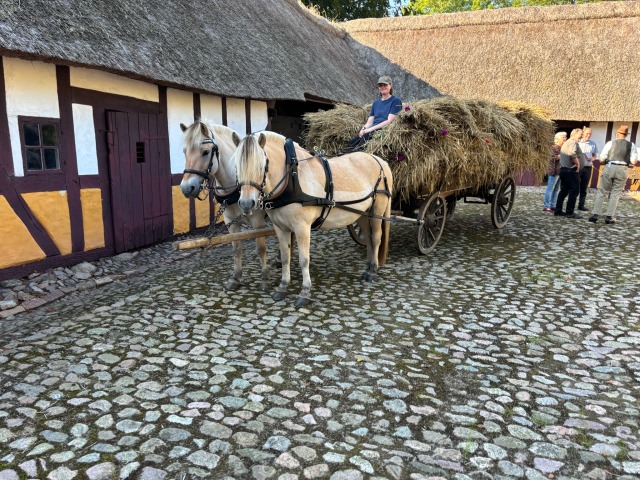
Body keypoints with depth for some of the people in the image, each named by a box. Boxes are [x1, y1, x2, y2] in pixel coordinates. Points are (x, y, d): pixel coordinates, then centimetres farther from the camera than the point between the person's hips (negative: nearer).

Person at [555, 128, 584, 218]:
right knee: (574, 191, -5)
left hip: (563, 169, 10)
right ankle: (570, 212, -6)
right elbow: (572, 153, -28)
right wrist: (578, 164, -18)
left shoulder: (566, 143, 22)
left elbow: (561, 155, 26)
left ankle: (558, 211, 13)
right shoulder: (573, 142, -10)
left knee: (564, 191, 13)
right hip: (571, 170, -10)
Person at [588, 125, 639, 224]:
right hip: (623, 170, 1)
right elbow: (634, 161, -1)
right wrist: (627, 163, 18)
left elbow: (602, 158, -5)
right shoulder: (631, 145, 2)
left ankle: (595, 214, 4)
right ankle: (609, 217, 7)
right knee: (615, 194, 9)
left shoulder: (610, 143, -2)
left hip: (609, 168, -1)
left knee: (601, 192, 7)